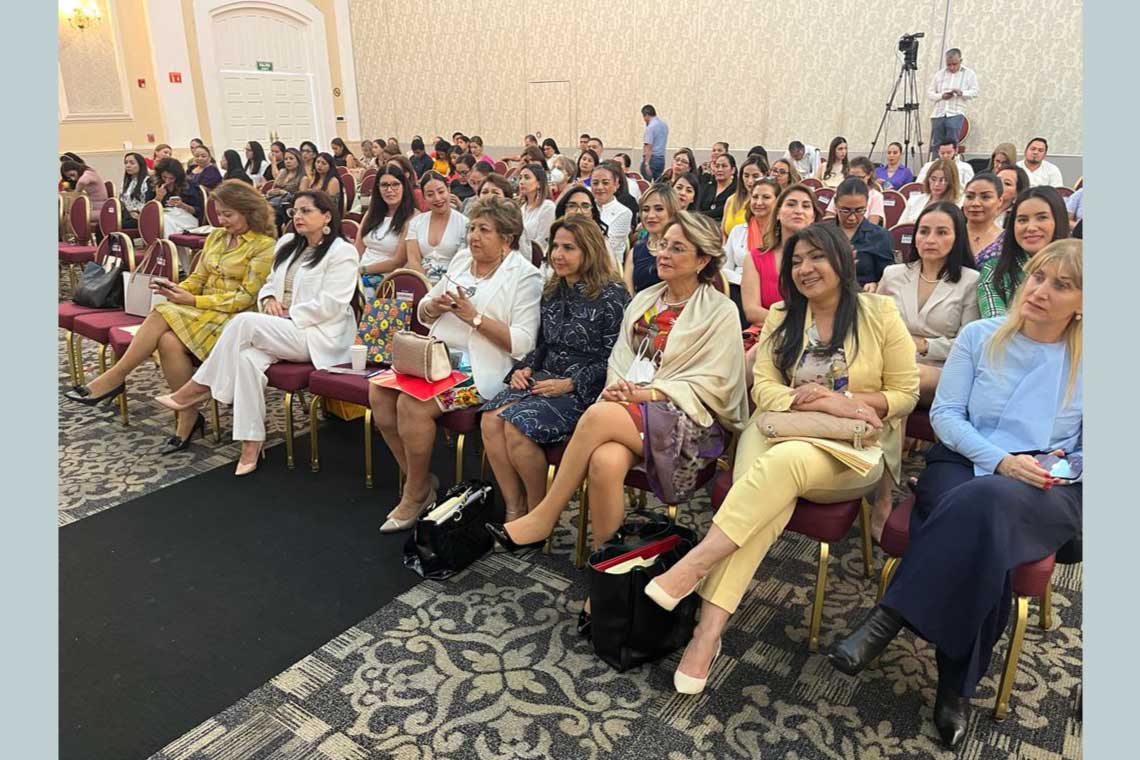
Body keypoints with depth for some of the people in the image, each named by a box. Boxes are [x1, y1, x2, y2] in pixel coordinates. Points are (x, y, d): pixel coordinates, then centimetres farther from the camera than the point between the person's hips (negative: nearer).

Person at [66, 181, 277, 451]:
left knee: (162, 315, -28)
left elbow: (246, 298, -11)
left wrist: (193, 301, -15)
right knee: (168, 342, -27)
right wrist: (177, 290, -5)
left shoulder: (264, 245, -5)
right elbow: (198, 279, 18)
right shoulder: (216, 237, 18)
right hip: (202, 311, 6)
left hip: (234, 318, -6)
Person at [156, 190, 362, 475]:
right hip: (280, 331, 7)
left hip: (318, 335, -7)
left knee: (244, 322, -26)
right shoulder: (287, 244, 19)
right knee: (247, 357, -27)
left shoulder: (342, 252, -5)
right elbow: (270, 283, 24)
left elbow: (330, 306, -15)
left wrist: (287, 315, -13)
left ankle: (200, 387, -10)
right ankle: (251, 442, -26)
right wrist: (269, 299, 1)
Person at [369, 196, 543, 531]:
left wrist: (474, 317, -18)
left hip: (483, 368, -7)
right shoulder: (462, 259, 16)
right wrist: (434, 306, -2)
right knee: (379, 392, -11)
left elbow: (523, 343, -16)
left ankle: (416, 494, -2)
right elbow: (424, 313, 21)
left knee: (412, 404, -25)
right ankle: (419, 479, 4)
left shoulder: (524, 276, -5)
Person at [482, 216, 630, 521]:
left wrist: (569, 384, -17)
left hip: (585, 390, -7)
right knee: (492, 418, -21)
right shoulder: (552, 291, 16)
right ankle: (514, 510, -10)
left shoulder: (612, 296, -7)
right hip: (545, 380, 7)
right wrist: (525, 368, 3)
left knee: (518, 425, -27)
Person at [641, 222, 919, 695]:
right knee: (768, 497, -33)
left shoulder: (880, 313, 5)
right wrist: (829, 405, -15)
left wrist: (845, 398, -13)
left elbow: (905, 394, 4)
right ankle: (709, 629, -37)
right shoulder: (781, 319, 12)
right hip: (782, 434, 2)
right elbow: (764, 389, 1)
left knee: (783, 463, -36)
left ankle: (692, 567, -33)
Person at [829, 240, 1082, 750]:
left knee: (985, 501, -39)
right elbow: (945, 413, 2)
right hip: (963, 463, 1)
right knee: (982, 534, -36)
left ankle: (889, 617, -33)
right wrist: (1000, 459, -13)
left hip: (1047, 493, -1)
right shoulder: (980, 336, 6)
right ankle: (957, 687, -24)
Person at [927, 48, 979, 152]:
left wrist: (961, 92, -17)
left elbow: (975, 92, 3)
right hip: (938, 113, 3)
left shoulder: (969, 73, 9)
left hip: (956, 113, -3)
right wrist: (941, 96, -7)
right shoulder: (940, 74, 16)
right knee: (936, 145, 3)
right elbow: (929, 93, 12)